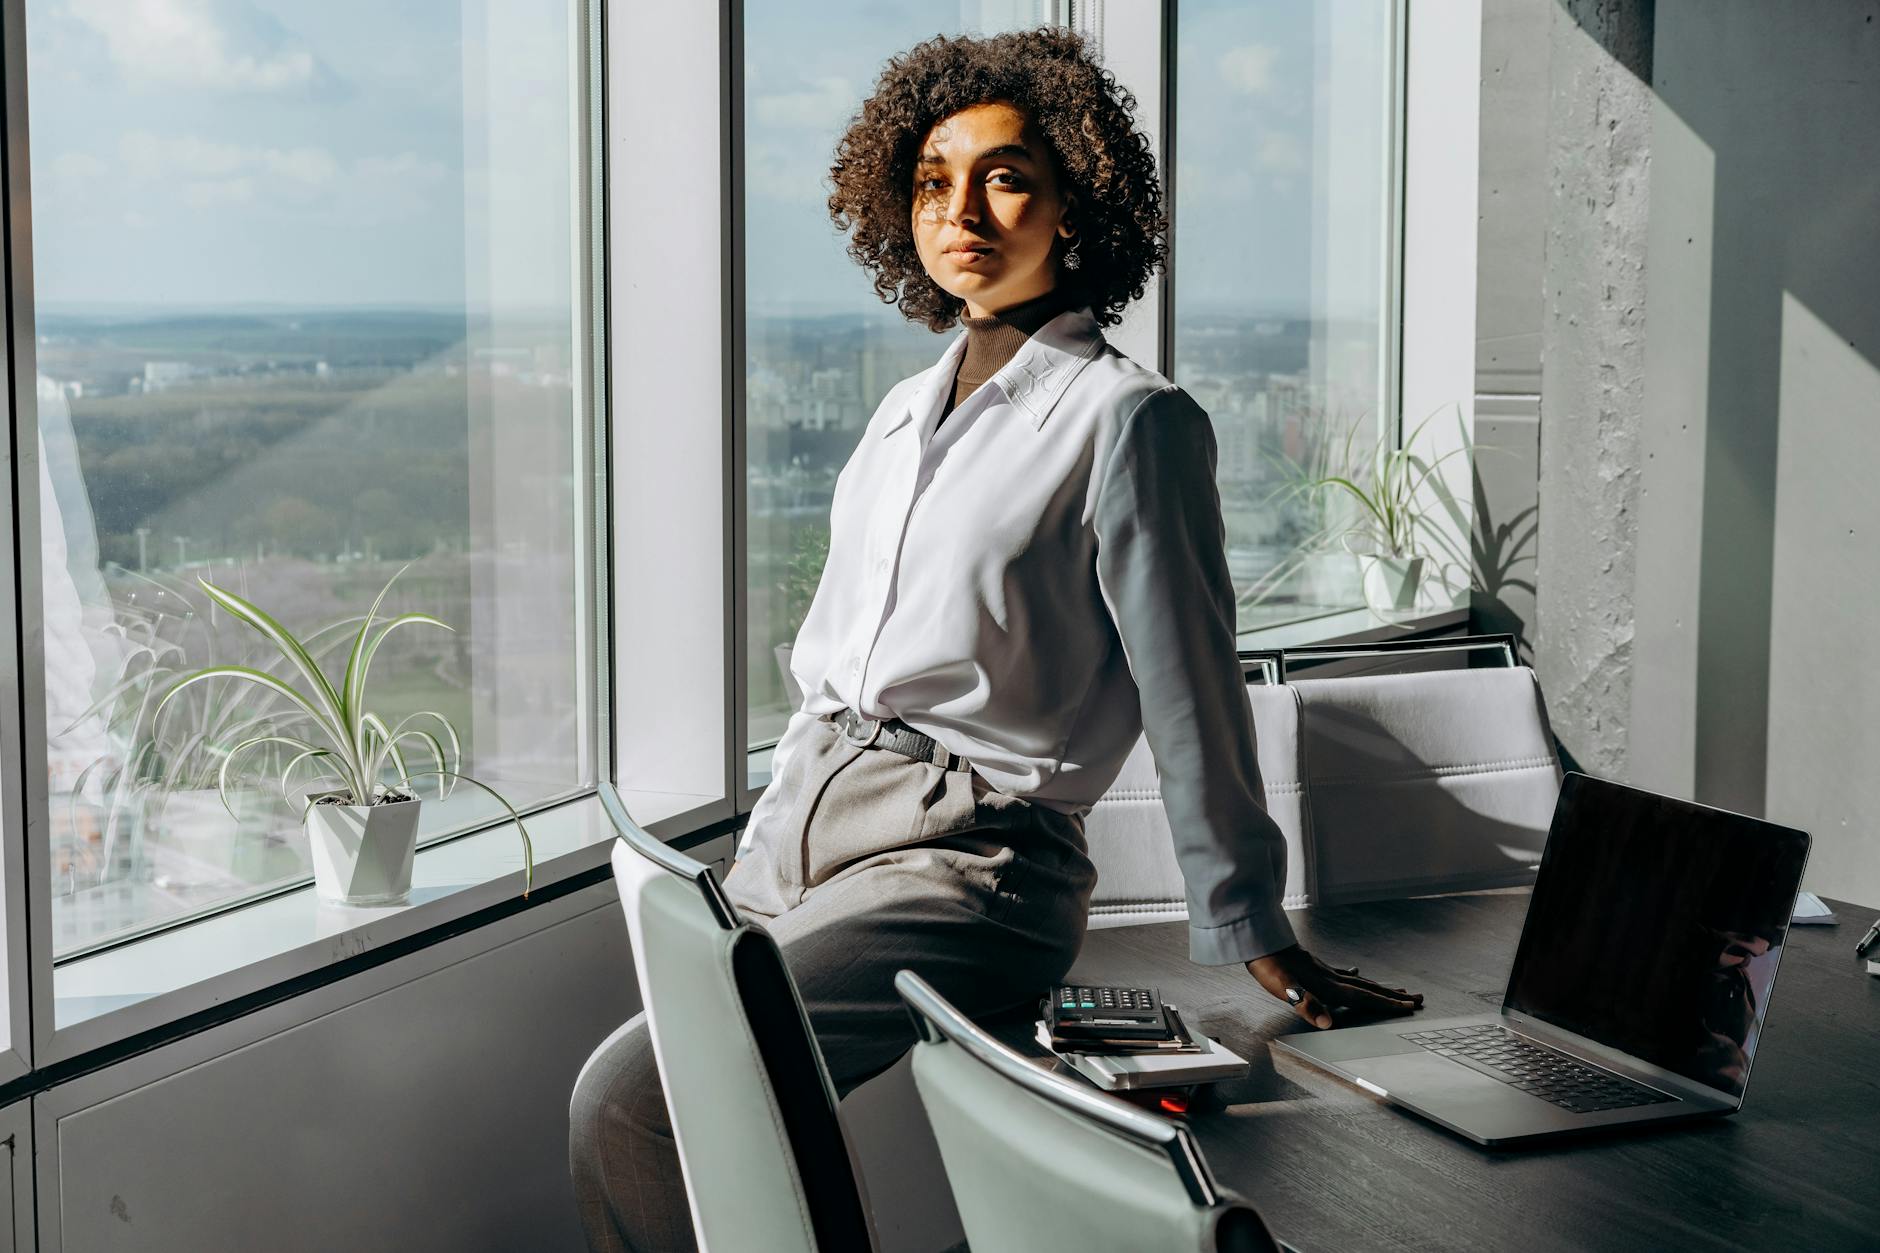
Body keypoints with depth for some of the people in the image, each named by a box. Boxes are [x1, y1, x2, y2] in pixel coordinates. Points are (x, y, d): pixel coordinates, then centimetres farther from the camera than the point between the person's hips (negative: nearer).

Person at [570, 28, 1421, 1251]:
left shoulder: (1128, 420, -5)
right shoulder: (905, 411, 18)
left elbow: (1190, 694, -6)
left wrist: (1254, 931, -3)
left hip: (964, 866, -8)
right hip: (789, 846, 8)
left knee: (629, 1103, -23)